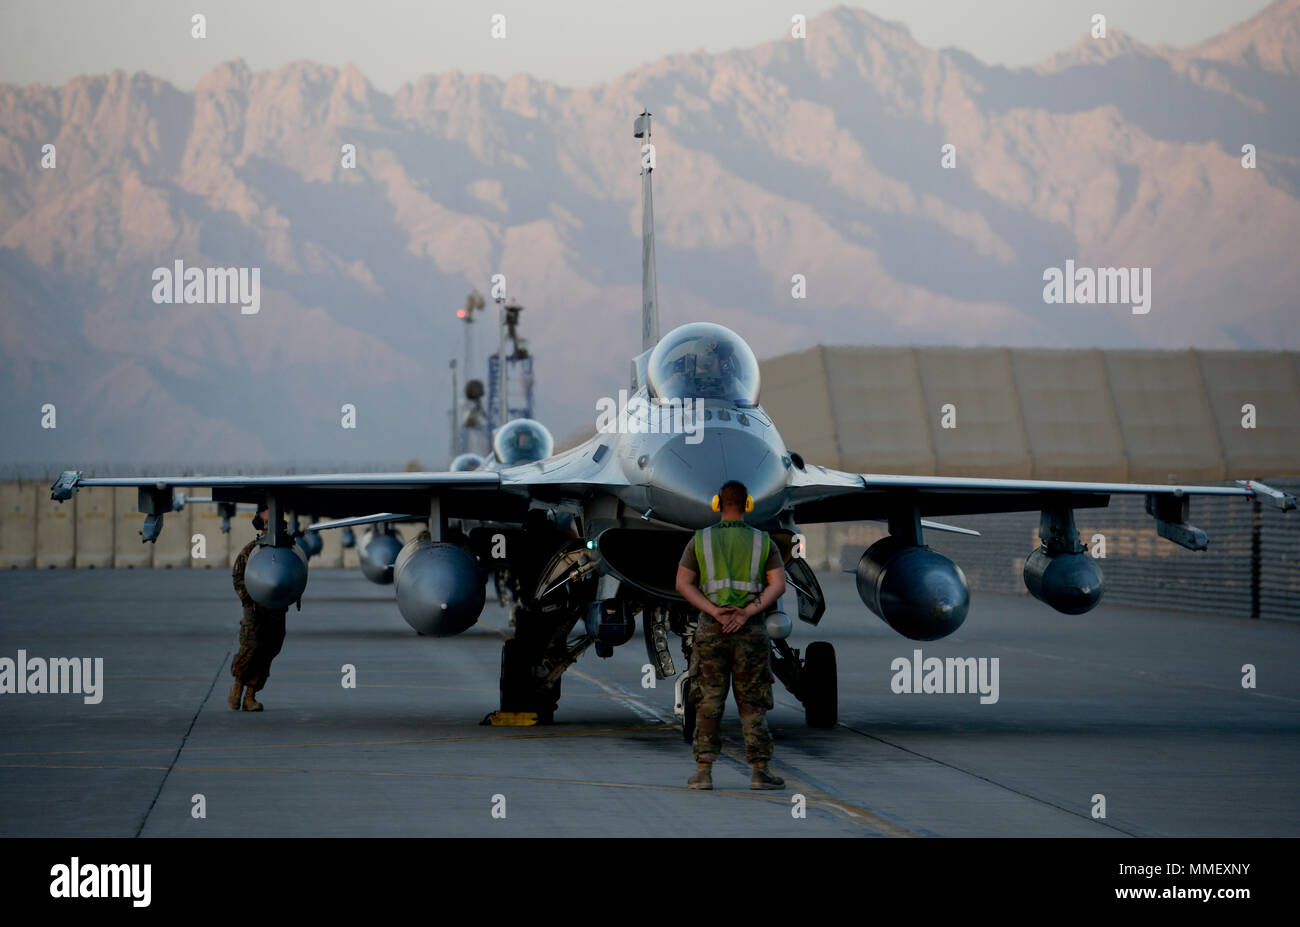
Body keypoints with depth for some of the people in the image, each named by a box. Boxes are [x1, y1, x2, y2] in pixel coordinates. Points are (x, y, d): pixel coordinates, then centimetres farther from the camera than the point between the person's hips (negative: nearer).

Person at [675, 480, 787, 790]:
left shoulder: (700, 540, 4)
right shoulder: (763, 541, 4)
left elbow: (683, 583, -4)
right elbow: (778, 584, -7)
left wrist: (716, 612, -12)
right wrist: (746, 613, -14)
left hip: (711, 626, 0)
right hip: (751, 628, 0)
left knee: (709, 702, 3)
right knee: (752, 702, 4)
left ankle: (703, 772, -3)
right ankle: (760, 772, 0)